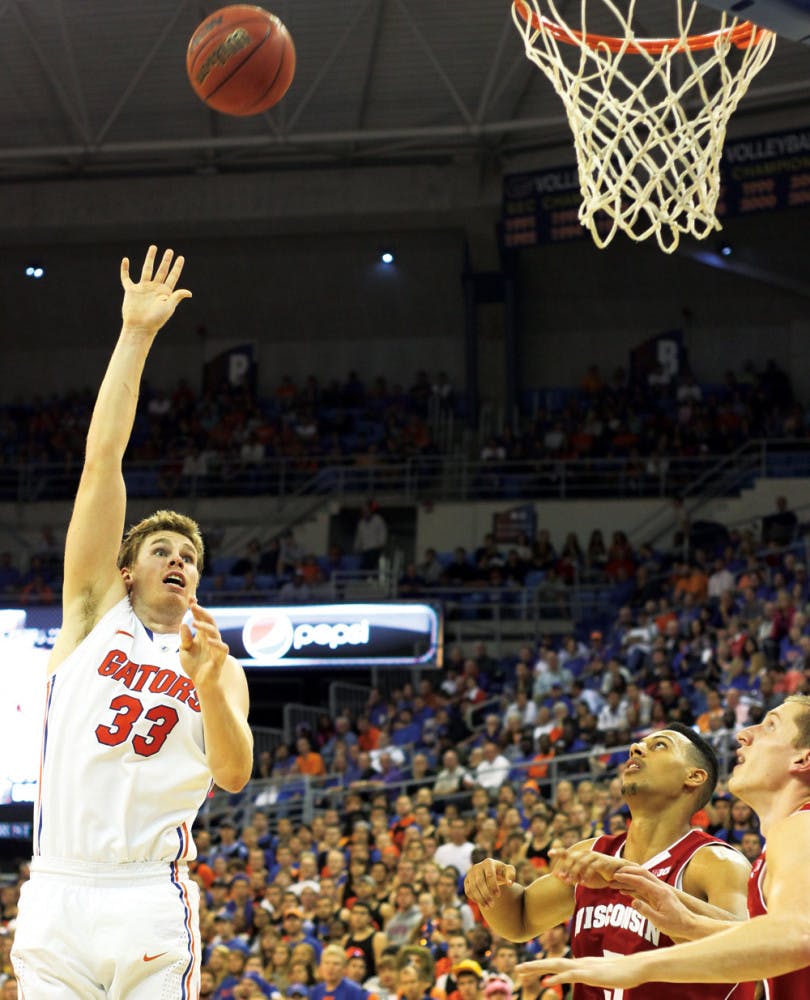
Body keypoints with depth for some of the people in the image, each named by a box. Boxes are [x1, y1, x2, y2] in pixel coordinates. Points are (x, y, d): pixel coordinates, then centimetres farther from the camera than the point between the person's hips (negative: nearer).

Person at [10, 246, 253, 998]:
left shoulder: (216, 662, 15)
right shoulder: (94, 613, 13)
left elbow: (234, 775, -1)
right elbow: (101, 461, 8)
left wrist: (207, 684, -18)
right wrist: (135, 336, 4)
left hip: (149, 902, 0)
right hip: (54, 900, 0)